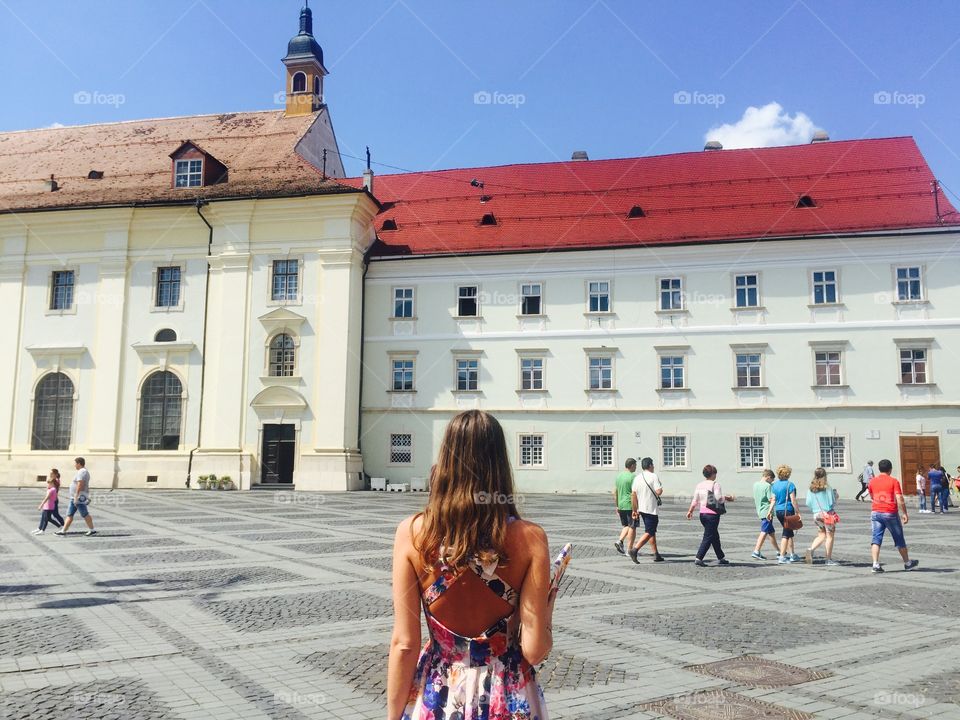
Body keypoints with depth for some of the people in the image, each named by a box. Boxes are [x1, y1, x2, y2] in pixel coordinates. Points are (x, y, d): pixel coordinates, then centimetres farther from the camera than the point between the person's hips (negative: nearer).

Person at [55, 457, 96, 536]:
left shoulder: (81, 472, -17)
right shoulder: (84, 471, 16)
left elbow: (80, 485, -25)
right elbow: (84, 485, 20)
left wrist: (76, 497, -25)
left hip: (79, 498, -11)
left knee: (85, 514, -5)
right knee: (69, 514, 11)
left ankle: (92, 530, 0)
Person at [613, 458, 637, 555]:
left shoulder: (618, 476, 10)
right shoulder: (633, 477, -12)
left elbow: (615, 492, 13)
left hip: (621, 506, 7)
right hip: (631, 506, -7)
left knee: (626, 526, 19)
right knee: (632, 527, 2)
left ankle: (619, 541, -1)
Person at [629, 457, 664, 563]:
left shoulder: (637, 478, 7)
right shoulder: (653, 476, -12)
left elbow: (633, 495, 7)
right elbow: (659, 492, -19)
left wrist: (634, 510, 13)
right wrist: (661, 488, 5)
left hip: (641, 508, 7)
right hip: (652, 509, -7)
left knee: (652, 531, 17)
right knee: (649, 533, -6)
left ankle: (656, 555, 20)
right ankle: (634, 549, -19)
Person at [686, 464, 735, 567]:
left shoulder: (699, 485, 8)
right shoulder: (715, 484, -11)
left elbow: (695, 500, 7)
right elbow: (719, 499, -16)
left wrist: (690, 511, 14)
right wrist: (728, 498, 2)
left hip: (702, 513, 7)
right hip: (712, 514, -7)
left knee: (715, 536, 19)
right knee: (708, 537, -4)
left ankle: (721, 558, 29)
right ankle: (699, 559, -10)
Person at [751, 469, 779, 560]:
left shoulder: (755, 484, 11)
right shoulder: (767, 486, -13)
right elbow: (771, 500, -17)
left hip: (760, 511, 8)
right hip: (767, 512, -8)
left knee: (772, 532, 14)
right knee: (764, 532, -4)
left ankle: (778, 552, 18)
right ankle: (756, 552, -3)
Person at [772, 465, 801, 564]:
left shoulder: (774, 485, 8)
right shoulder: (789, 485, -12)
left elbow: (773, 499, 9)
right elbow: (793, 501, -13)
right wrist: (798, 512, -9)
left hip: (778, 511, 7)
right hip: (787, 510, -7)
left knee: (789, 533, 20)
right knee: (786, 534, -2)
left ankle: (792, 554, 27)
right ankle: (782, 557, -3)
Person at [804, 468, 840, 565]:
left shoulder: (811, 488, 3)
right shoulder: (827, 488, -11)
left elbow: (808, 503, 2)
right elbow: (832, 502, -11)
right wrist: (836, 496, 7)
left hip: (816, 514, 5)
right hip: (827, 514, -5)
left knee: (821, 535, 15)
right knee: (830, 536, 5)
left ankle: (810, 549, -9)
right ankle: (829, 559, 8)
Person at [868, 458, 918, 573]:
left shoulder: (872, 481, 6)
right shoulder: (894, 481, -6)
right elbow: (899, 499, -12)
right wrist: (904, 513, -8)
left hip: (875, 512, 2)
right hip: (890, 514, -2)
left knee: (876, 539, -1)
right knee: (899, 539, 14)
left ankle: (875, 564, -14)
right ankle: (907, 563, 29)